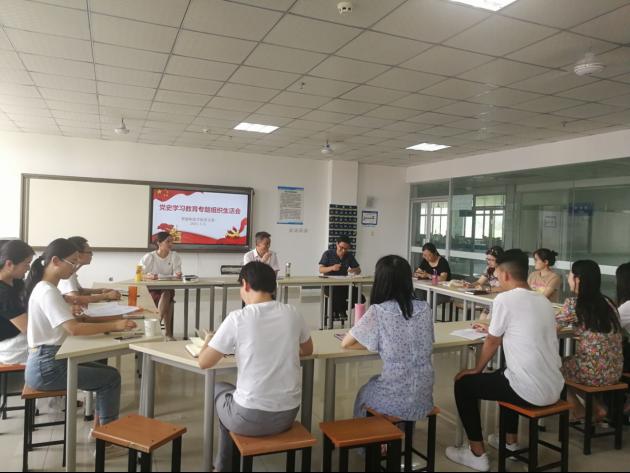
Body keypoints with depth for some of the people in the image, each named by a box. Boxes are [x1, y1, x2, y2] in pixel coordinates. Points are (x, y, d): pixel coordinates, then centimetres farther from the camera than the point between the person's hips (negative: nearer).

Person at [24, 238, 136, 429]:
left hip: (51, 362, 10)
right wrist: (114, 325, -31)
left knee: (108, 373, 12)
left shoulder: (47, 288, 11)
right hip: (46, 368, -10)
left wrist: (79, 319, 3)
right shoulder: (47, 292, -21)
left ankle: (100, 428, 17)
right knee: (112, 378, -4)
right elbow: (73, 329, -31)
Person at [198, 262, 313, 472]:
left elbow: (204, 363, -5)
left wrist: (208, 342, 15)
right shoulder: (292, 314, -3)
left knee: (219, 389, 29)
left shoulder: (237, 318, -15)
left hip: (251, 418, -4)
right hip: (288, 414, 4)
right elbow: (307, 350, 16)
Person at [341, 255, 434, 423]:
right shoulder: (424, 308, -2)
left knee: (363, 394, 29)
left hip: (396, 399, -4)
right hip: (424, 397, 4)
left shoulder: (378, 311, -15)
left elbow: (346, 344, -6)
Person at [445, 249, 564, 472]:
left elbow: (492, 342, -2)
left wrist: (477, 370, 14)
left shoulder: (504, 299, -11)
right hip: (554, 389, 8)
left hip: (530, 391, -8)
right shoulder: (544, 301, 11)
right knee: (505, 374, 36)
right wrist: (493, 329, 40)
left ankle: (477, 454, 16)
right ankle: (511, 441, 44)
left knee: (464, 384, 11)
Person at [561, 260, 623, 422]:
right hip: (615, 371, 6)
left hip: (595, 372, -6)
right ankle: (597, 408, 22)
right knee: (567, 363, 29)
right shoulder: (606, 302, 7)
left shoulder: (573, 303, -12)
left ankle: (579, 410, 24)